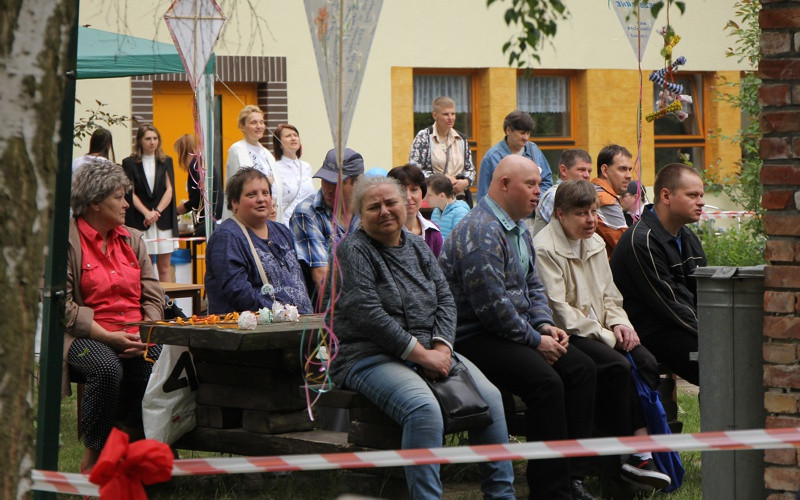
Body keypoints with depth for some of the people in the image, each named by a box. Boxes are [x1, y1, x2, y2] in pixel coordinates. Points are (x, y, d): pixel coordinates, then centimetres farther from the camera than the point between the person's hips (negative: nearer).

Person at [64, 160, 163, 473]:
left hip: (136, 335, 5)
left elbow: (153, 296, 13)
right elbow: (62, 305, -10)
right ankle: (92, 459, -18)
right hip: (86, 337, -5)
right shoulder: (66, 241, -1)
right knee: (107, 369, -36)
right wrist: (108, 337, -18)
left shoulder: (132, 239, 18)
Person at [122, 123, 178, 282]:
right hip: (139, 222, -2)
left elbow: (169, 190, 5)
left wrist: (157, 212, -9)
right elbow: (130, 193, -1)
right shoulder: (130, 163, 4)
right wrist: (146, 213, -14)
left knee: (164, 267, 2)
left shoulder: (166, 162, 12)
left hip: (163, 221, 2)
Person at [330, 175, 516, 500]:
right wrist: (421, 355, -16)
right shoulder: (353, 250, -5)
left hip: (430, 351, 7)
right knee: (424, 409, -33)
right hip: (370, 357, -7)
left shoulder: (418, 248, 17)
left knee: (490, 397, -11)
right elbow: (368, 315, -15)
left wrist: (442, 348, -8)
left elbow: (445, 299, 11)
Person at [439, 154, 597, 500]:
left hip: (514, 330, 11)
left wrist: (545, 325, 4)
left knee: (581, 368, -3)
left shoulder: (518, 230, 17)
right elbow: (491, 304, -23)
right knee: (546, 382, -28)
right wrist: (535, 340, -15)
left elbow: (532, 286, 24)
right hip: (475, 338, -11)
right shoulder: (481, 232, -18)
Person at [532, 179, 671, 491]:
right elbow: (558, 310, -17)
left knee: (645, 361, -18)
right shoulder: (545, 249, -11)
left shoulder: (595, 243, 17)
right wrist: (606, 336, -16)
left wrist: (619, 324, -1)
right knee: (617, 366, -29)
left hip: (597, 331, 8)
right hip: (565, 336, -8)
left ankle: (641, 451, -24)